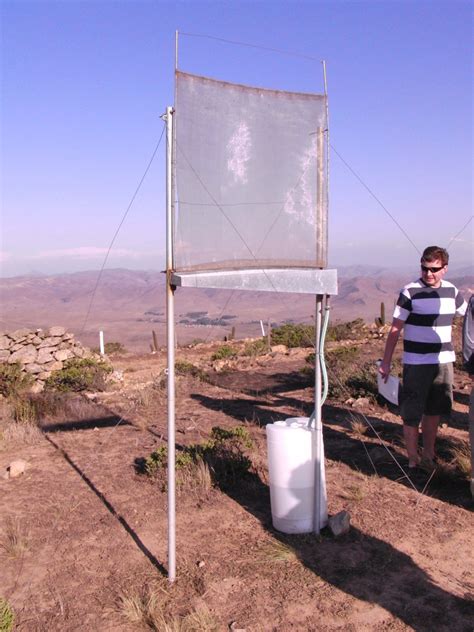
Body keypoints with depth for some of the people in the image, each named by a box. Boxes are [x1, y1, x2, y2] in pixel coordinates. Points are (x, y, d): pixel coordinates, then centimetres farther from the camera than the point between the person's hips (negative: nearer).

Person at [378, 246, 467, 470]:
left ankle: (428, 454, 33)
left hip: (444, 361, 5)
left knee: (434, 410, 16)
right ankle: (413, 459, 17)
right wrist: (386, 362, -8)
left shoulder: (451, 291, 4)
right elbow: (395, 329, -8)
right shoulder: (410, 292, -10)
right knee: (412, 413, 2)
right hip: (417, 363, -5)